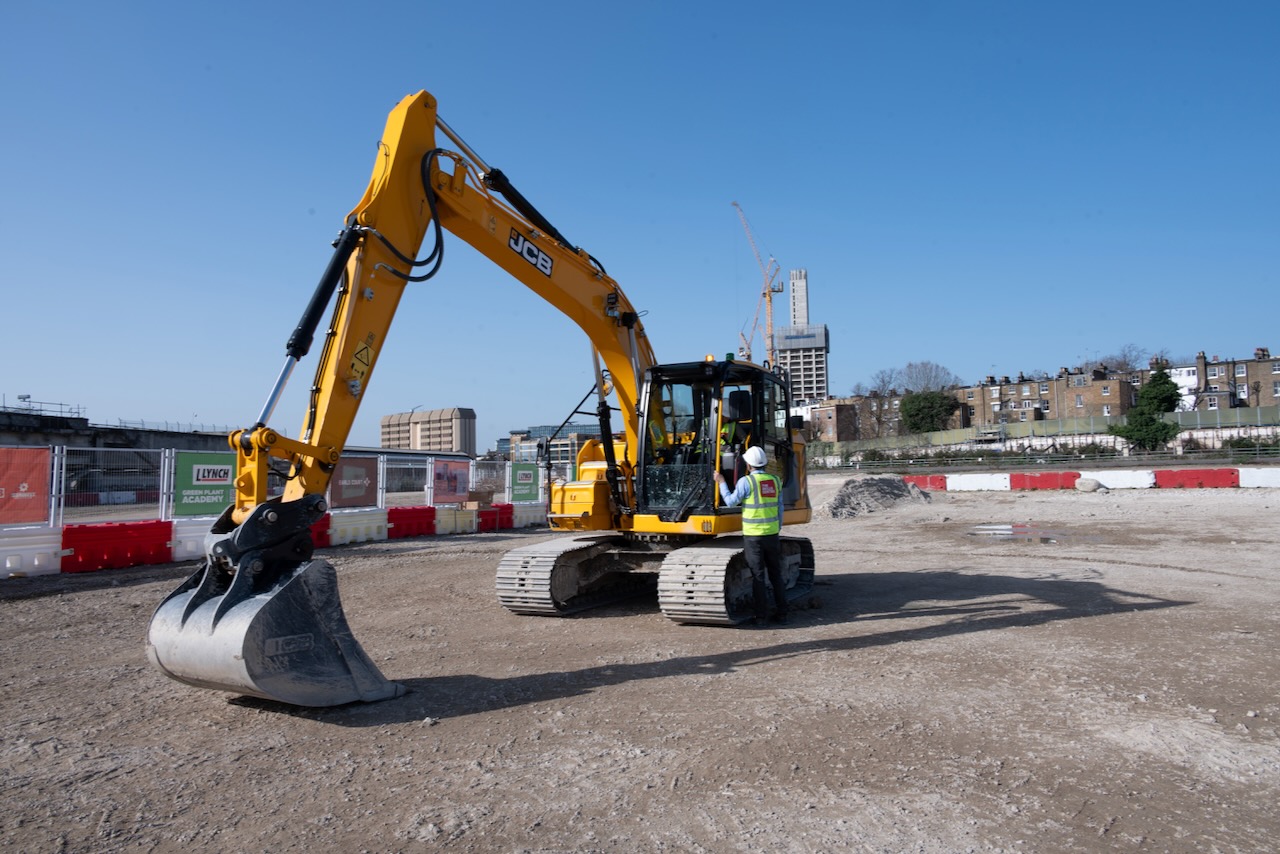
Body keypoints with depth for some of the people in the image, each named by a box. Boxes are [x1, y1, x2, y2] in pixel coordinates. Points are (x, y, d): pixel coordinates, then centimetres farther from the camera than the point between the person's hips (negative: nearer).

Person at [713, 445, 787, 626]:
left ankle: (761, 615, 5)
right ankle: (781, 613, 17)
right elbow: (780, 509, 10)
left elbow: (731, 502, -5)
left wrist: (721, 483, 4)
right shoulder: (775, 481, 5)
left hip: (753, 536, -4)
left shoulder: (746, 481, -11)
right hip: (772, 534, 4)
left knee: (758, 576, 2)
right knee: (776, 575, 13)